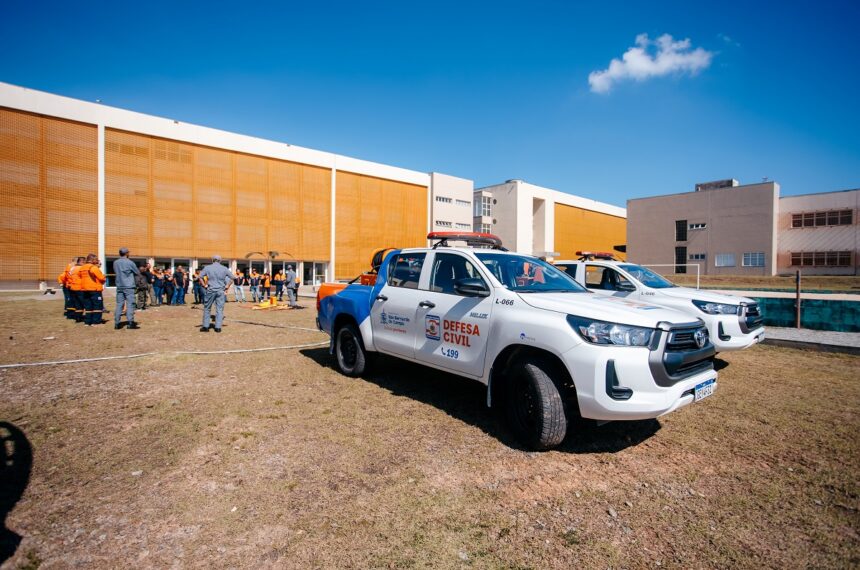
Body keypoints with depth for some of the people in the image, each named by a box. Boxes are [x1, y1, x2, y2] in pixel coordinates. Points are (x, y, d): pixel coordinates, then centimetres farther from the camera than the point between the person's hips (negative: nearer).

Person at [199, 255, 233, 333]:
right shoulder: (224, 268, 3)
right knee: (219, 309, 3)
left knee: (207, 309, 11)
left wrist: (204, 285, 2)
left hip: (210, 290, 0)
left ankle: (205, 326, 14)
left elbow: (200, 276, -6)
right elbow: (232, 277, 2)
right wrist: (227, 286, 5)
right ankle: (218, 327, 2)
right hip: (221, 291, 0)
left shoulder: (207, 267, 1)